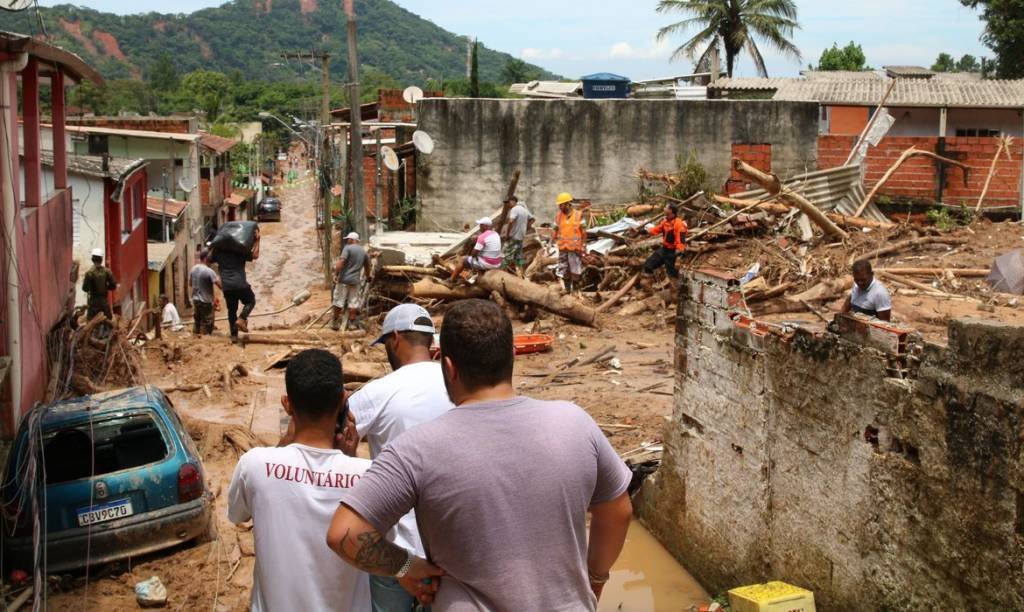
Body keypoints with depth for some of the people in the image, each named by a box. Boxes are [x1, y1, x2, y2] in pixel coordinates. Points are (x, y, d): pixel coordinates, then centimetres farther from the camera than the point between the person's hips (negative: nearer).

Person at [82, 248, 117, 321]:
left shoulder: (90, 273, -14)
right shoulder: (107, 271, -6)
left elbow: (85, 288, -13)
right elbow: (113, 286, -4)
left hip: (93, 300, -3)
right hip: (105, 300, 3)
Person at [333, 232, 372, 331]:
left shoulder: (348, 248, -7)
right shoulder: (364, 251, 12)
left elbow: (341, 261, -19)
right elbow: (367, 265, 24)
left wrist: (335, 274, -20)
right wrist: (368, 276, 40)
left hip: (344, 279, -5)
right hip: (356, 280, 5)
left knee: (338, 300, 3)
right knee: (353, 301, 10)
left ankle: (335, 322, 8)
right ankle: (352, 321, 11)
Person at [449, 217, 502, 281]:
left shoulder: (482, 237, -19)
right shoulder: (496, 234, 6)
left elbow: (474, 253, -17)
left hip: (487, 264, -8)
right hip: (497, 264, 8)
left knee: (463, 260, 10)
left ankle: (451, 280, 19)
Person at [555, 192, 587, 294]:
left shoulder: (578, 215, -4)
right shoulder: (558, 216, 6)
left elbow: (584, 233, 0)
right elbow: (555, 232, 10)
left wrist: (583, 246, -5)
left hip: (575, 248, -4)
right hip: (562, 248, 4)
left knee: (575, 272, 0)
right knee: (564, 271, 7)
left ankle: (576, 290, 9)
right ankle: (567, 291, 16)